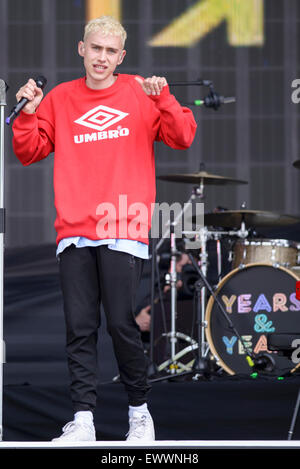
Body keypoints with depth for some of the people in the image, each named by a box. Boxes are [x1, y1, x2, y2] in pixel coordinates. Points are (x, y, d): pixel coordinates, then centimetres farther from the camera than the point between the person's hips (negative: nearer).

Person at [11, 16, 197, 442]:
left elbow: (183, 138, 1)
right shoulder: (59, 99, 14)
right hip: (74, 232, 2)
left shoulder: (141, 95, 9)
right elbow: (29, 153, 15)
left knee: (122, 324, -5)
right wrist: (27, 114, -1)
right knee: (79, 327, -1)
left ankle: (139, 411, 10)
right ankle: (83, 419, 0)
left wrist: (163, 98, -13)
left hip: (124, 231, -2)